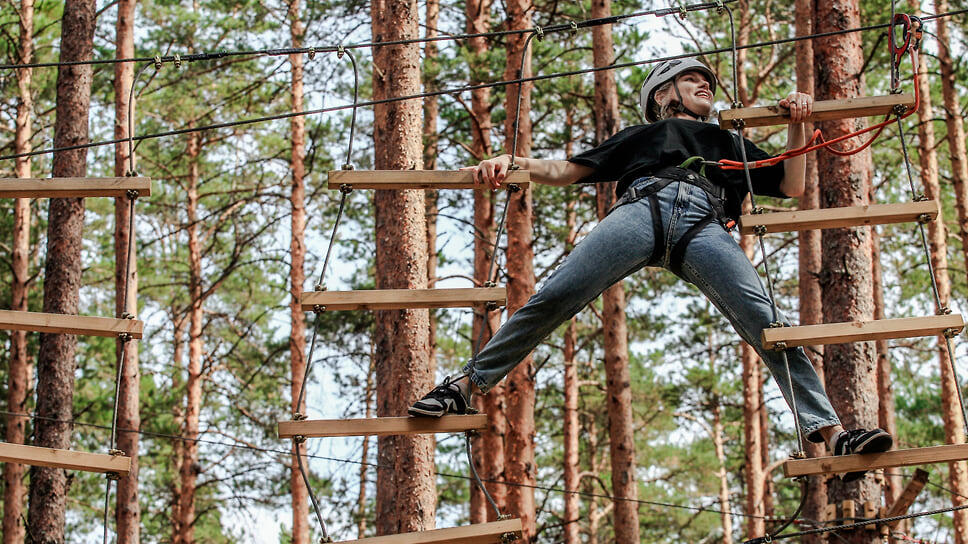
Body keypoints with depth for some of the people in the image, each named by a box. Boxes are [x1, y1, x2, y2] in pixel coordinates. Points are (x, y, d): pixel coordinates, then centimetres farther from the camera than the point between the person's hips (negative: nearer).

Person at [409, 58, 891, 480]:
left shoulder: (728, 143, 44)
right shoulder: (641, 136, 39)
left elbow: (791, 186, 36)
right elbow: (563, 172, 32)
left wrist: (797, 125, 23)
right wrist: (512, 162, 15)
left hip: (706, 227, 1)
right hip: (643, 208, 0)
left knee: (768, 324, -21)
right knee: (552, 299, -19)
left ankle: (831, 433, -31)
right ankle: (464, 388, -14)